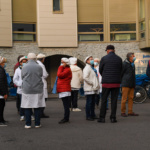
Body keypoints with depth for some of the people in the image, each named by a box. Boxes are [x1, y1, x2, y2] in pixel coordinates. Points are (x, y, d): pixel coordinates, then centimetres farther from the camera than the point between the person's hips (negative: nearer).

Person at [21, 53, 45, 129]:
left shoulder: (24, 67, -4)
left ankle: (28, 124, 7)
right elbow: (41, 77, 6)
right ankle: (37, 124, 11)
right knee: (37, 107, 7)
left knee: (27, 108, 6)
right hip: (38, 90, 0)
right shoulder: (39, 67, -5)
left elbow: (22, 78, 6)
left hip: (27, 90, 0)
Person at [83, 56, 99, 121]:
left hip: (93, 88, 9)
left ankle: (93, 115, 21)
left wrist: (96, 85, 14)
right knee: (89, 102, -6)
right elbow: (85, 78, -24)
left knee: (93, 102, 13)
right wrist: (92, 83, -17)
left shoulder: (92, 68, 19)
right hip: (89, 88, -9)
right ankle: (88, 116, -2)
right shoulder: (87, 68, -12)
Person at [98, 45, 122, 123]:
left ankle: (102, 117, 6)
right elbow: (120, 70, 9)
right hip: (116, 82, 2)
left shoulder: (104, 58, -5)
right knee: (114, 100, 6)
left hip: (106, 82, -2)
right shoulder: (119, 59, 2)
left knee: (104, 100, 5)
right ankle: (113, 117, 6)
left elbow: (100, 70, 4)